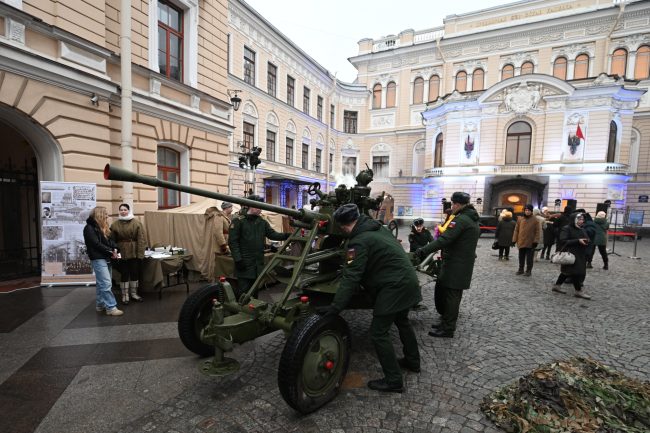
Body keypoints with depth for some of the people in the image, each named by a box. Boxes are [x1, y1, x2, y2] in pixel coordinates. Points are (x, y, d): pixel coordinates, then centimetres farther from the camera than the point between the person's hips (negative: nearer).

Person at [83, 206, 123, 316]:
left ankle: (100, 304, 22)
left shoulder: (103, 227, 17)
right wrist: (110, 251, -13)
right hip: (98, 259, -9)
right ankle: (111, 307, -12)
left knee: (101, 283, 13)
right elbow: (96, 244, -15)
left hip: (106, 258, 9)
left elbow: (109, 240, 16)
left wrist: (115, 248, -3)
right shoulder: (89, 228, -8)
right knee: (106, 284, -12)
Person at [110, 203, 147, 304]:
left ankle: (134, 293, 24)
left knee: (135, 273, 9)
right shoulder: (115, 224, 2)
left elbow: (141, 239, -6)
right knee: (124, 274, 5)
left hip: (134, 252, 0)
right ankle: (124, 295, 18)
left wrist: (140, 253, -11)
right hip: (121, 253, 0)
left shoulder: (136, 222, -3)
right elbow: (112, 240, 1)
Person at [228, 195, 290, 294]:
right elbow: (233, 241, -12)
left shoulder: (262, 222, 9)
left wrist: (286, 236, -13)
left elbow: (272, 234, 4)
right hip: (244, 263, -6)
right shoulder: (238, 221, -9)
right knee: (243, 292, 0)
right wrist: (238, 259, -18)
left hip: (258, 263, 6)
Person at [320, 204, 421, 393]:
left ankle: (393, 381, 12)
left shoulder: (359, 242, -19)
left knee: (379, 333, 1)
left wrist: (335, 306, -22)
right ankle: (412, 361, 46)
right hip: (408, 281, 10)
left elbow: (351, 278, -23)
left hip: (394, 287, -10)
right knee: (402, 321, 28)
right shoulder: (377, 227, 8)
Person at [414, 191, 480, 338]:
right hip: (463, 263, 10)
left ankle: (448, 329, 7)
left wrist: (422, 251, -26)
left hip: (456, 265, -10)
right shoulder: (472, 219, 15)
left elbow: (444, 240, -26)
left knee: (451, 295, -2)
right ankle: (445, 321, 28)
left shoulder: (461, 219, -17)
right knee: (441, 290, 17)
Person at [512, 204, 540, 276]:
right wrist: (514, 240, 5)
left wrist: (536, 241, -10)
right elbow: (516, 230, 8)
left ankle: (528, 270, 15)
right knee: (521, 257, 12)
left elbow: (537, 231, -3)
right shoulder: (520, 219, 4)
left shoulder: (535, 220, -3)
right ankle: (521, 269, 24)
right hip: (521, 242, 3)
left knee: (529, 258, 4)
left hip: (530, 243, -3)